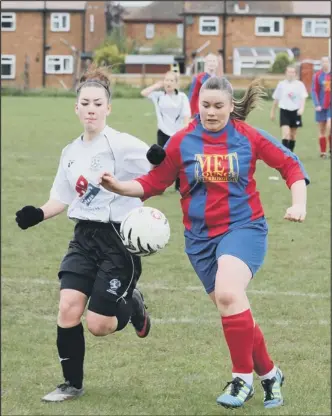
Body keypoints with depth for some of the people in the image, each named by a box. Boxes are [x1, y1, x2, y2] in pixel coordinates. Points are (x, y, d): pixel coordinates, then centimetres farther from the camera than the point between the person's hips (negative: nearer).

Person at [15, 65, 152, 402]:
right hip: (85, 237, 6)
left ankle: (132, 306, 30)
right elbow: (62, 199, 17)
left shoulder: (121, 145, -13)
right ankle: (72, 384, 9)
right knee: (67, 309, -8)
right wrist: (37, 214, -1)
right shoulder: (71, 152, 8)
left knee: (98, 325, -5)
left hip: (120, 239, -6)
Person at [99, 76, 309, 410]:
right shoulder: (182, 142, -2)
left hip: (243, 226, -3)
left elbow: (290, 165, 5)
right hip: (201, 237, 3)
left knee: (227, 293, -29)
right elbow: (153, 182, 1)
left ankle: (243, 378, -16)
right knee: (235, 315, 6)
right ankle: (269, 375, 28)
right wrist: (118, 186, -14)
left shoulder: (248, 137, -4)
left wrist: (298, 204, -7)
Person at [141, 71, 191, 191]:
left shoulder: (182, 96, -3)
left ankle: (179, 185, 21)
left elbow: (186, 115, -6)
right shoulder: (159, 95, 2)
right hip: (163, 132, 1)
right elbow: (143, 93, -10)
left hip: (178, 133, -1)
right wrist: (157, 85, -3)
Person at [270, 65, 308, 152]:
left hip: (295, 111, 1)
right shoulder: (281, 84, 1)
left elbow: (303, 97, -10)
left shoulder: (299, 84, -1)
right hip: (284, 111, -1)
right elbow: (276, 99, 10)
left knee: (293, 135, 11)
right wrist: (272, 112, 15)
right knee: (286, 133, -16)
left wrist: (302, 108, -28)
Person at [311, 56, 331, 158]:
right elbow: (314, 91, -1)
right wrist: (317, 105, -10)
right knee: (321, 129, 4)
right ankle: (323, 152, 12)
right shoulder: (317, 76, 1)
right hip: (321, 106, 0)